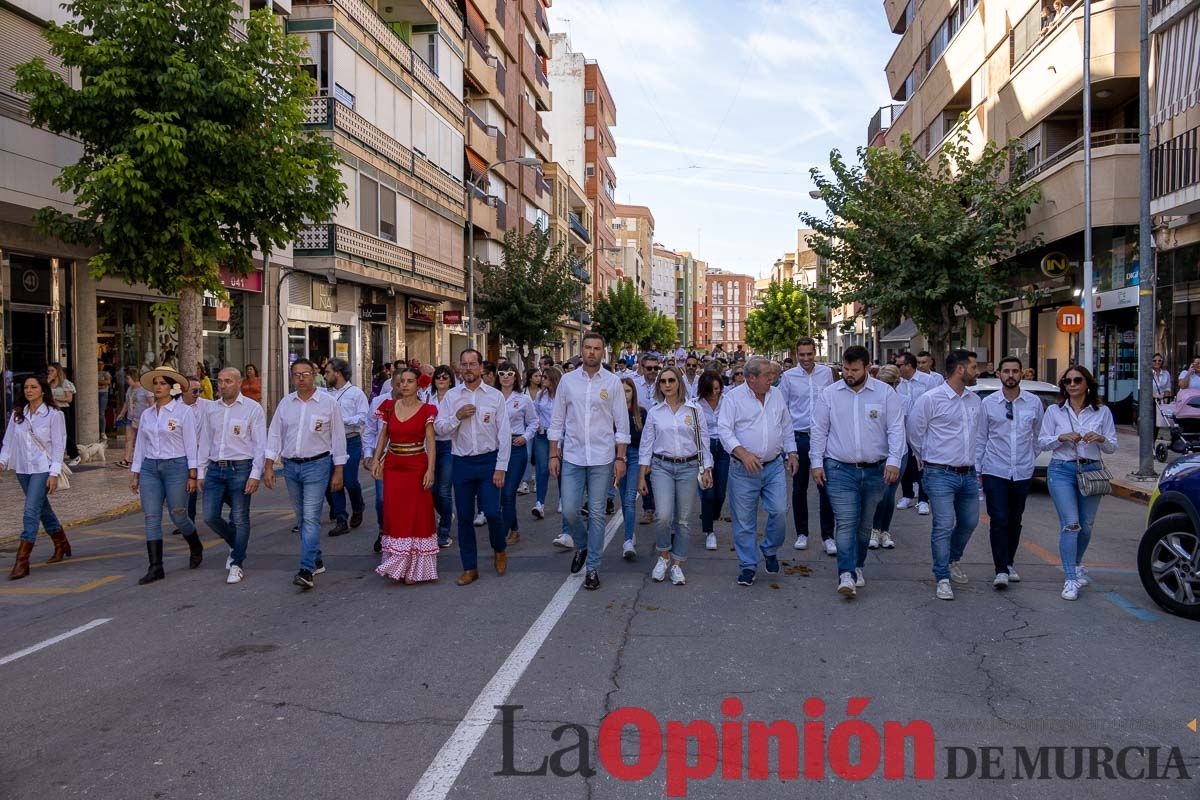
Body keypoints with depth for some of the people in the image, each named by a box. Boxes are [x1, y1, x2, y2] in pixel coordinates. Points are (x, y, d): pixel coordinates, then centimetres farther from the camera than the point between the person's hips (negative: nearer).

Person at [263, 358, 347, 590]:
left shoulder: (328, 403, -4)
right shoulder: (285, 403, 7)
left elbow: (338, 437, -2)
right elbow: (274, 435, 9)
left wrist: (338, 471, -4)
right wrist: (269, 466, 1)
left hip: (317, 465, -5)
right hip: (291, 466, 5)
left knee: (310, 517, -12)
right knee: (301, 517, 13)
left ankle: (307, 570, -14)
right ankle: (316, 561, 27)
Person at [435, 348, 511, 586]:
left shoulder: (495, 396, -1)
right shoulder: (451, 396, 3)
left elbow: (504, 434, -3)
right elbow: (439, 428, 2)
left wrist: (501, 468, -7)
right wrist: (457, 416, -16)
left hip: (489, 461, -2)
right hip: (462, 462, 2)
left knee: (491, 511, -10)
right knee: (464, 516, 6)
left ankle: (499, 549, 22)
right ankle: (470, 568, 20)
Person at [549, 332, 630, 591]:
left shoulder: (613, 382, 0)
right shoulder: (567, 380, 4)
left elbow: (622, 424, 2)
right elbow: (557, 421, 6)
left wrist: (620, 458, -3)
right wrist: (554, 455, 2)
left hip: (602, 459, -1)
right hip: (572, 457, 1)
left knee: (597, 514, 4)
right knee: (569, 510, 0)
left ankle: (593, 567, 15)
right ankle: (581, 546, 30)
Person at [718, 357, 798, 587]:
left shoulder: (777, 395, 9)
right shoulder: (733, 397, -6)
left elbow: (786, 427, 19)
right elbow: (725, 430, -11)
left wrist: (791, 453, 12)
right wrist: (743, 453, -22)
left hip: (774, 466, 3)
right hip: (743, 470, -3)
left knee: (779, 511, -6)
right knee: (744, 520, 2)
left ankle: (770, 550, 22)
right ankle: (748, 566, 16)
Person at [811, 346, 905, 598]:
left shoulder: (885, 393, 0)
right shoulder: (828, 394, 1)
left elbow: (896, 428, -2)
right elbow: (819, 430, 4)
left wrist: (894, 461, -12)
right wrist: (817, 463, 0)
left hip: (875, 470, 1)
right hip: (840, 470, -1)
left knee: (865, 524, 13)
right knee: (846, 523, -10)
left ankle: (857, 566, 29)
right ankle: (847, 575, -13)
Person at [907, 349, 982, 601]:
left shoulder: (975, 400, 9)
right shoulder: (930, 399, -11)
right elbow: (914, 433, -2)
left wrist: (974, 463, 18)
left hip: (968, 474, 7)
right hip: (941, 475, -7)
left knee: (969, 522, 17)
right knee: (944, 526, -9)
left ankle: (952, 560, 41)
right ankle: (943, 578, 2)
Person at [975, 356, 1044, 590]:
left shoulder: (1034, 402, 1)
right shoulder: (988, 403, -2)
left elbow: (1039, 435, 14)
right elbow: (980, 438, 3)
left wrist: (1031, 458, 15)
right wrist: (976, 469, 2)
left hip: (1023, 472, 2)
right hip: (995, 471, -2)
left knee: (1015, 520, 11)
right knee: (999, 520, -7)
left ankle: (1008, 563, 27)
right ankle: (1001, 570, -4)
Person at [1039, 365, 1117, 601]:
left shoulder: (1102, 412, 7)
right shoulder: (1054, 411, 4)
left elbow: (1112, 447, 8)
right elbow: (1042, 442, 4)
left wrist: (1101, 439, -13)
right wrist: (1061, 437, -14)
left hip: (1092, 470, 2)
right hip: (1062, 470, -2)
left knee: (1086, 526, 10)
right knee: (1070, 524, -12)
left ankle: (1076, 565, 37)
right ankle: (1071, 580, -10)